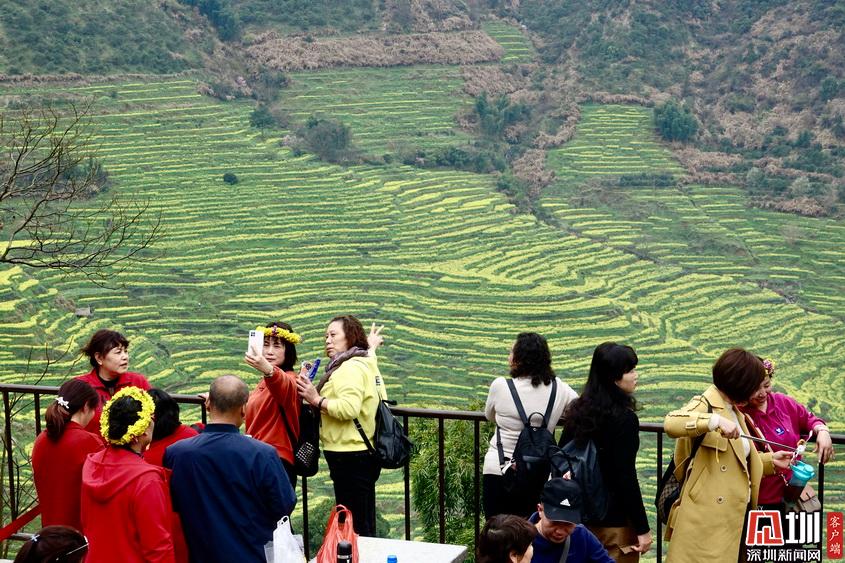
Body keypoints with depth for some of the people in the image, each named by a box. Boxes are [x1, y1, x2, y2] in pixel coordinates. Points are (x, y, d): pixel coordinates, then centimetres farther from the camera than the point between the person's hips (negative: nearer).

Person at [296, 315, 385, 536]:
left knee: (354, 528, -8)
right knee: (364, 528, 15)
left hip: (350, 457, -11)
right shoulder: (366, 363, 16)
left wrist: (317, 400, -17)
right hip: (363, 454, 11)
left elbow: (348, 408, -26)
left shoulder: (352, 367, -14)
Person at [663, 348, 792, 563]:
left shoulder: (734, 411, 18)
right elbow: (671, 423, -33)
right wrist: (715, 421, -41)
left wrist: (770, 460, 19)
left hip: (732, 517, 9)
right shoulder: (705, 405, -12)